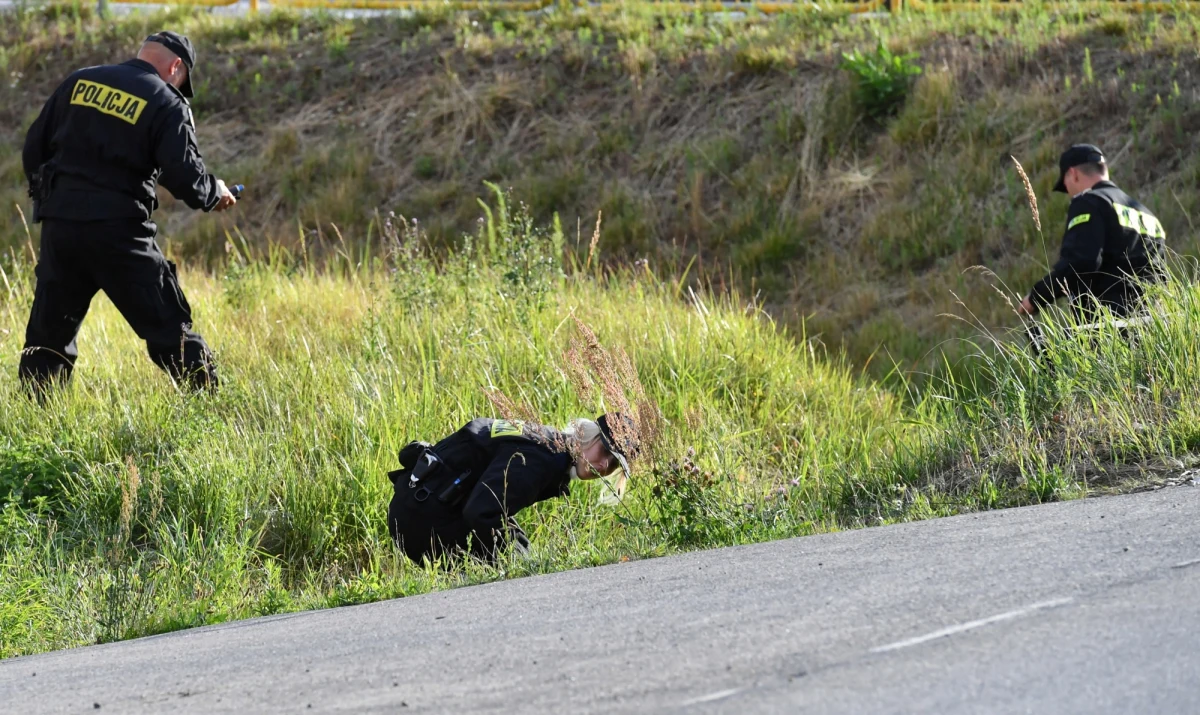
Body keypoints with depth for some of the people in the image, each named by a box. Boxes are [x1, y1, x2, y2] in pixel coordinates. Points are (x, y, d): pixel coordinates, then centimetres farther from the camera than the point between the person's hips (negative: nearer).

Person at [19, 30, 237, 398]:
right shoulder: (166, 103, -2)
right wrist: (214, 193, 12)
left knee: (49, 330, 12)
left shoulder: (79, 82, 12)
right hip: (118, 230, -4)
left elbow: (35, 146, 13)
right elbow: (184, 175, -8)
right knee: (169, 330, 3)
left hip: (60, 224, 4)